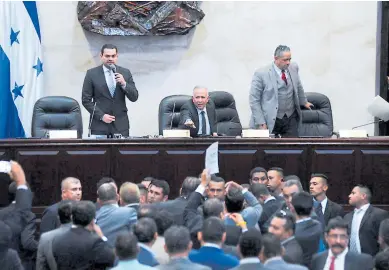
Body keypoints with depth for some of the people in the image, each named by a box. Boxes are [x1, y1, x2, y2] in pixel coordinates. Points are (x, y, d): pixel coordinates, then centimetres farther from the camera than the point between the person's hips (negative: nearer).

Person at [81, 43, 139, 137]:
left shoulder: (125, 73, 8)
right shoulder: (92, 74, 2)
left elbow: (134, 97, 5)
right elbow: (86, 100, 0)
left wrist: (124, 84, -12)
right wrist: (101, 115, -9)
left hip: (120, 125, 2)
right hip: (99, 125, -2)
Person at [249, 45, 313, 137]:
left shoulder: (293, 68, 5)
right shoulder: (261, 74, -11)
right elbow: (254, 100, -9)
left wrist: (304, 102, 37)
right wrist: (261, 123, -14)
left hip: (291, 119, 4)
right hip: (271, 120, -4)